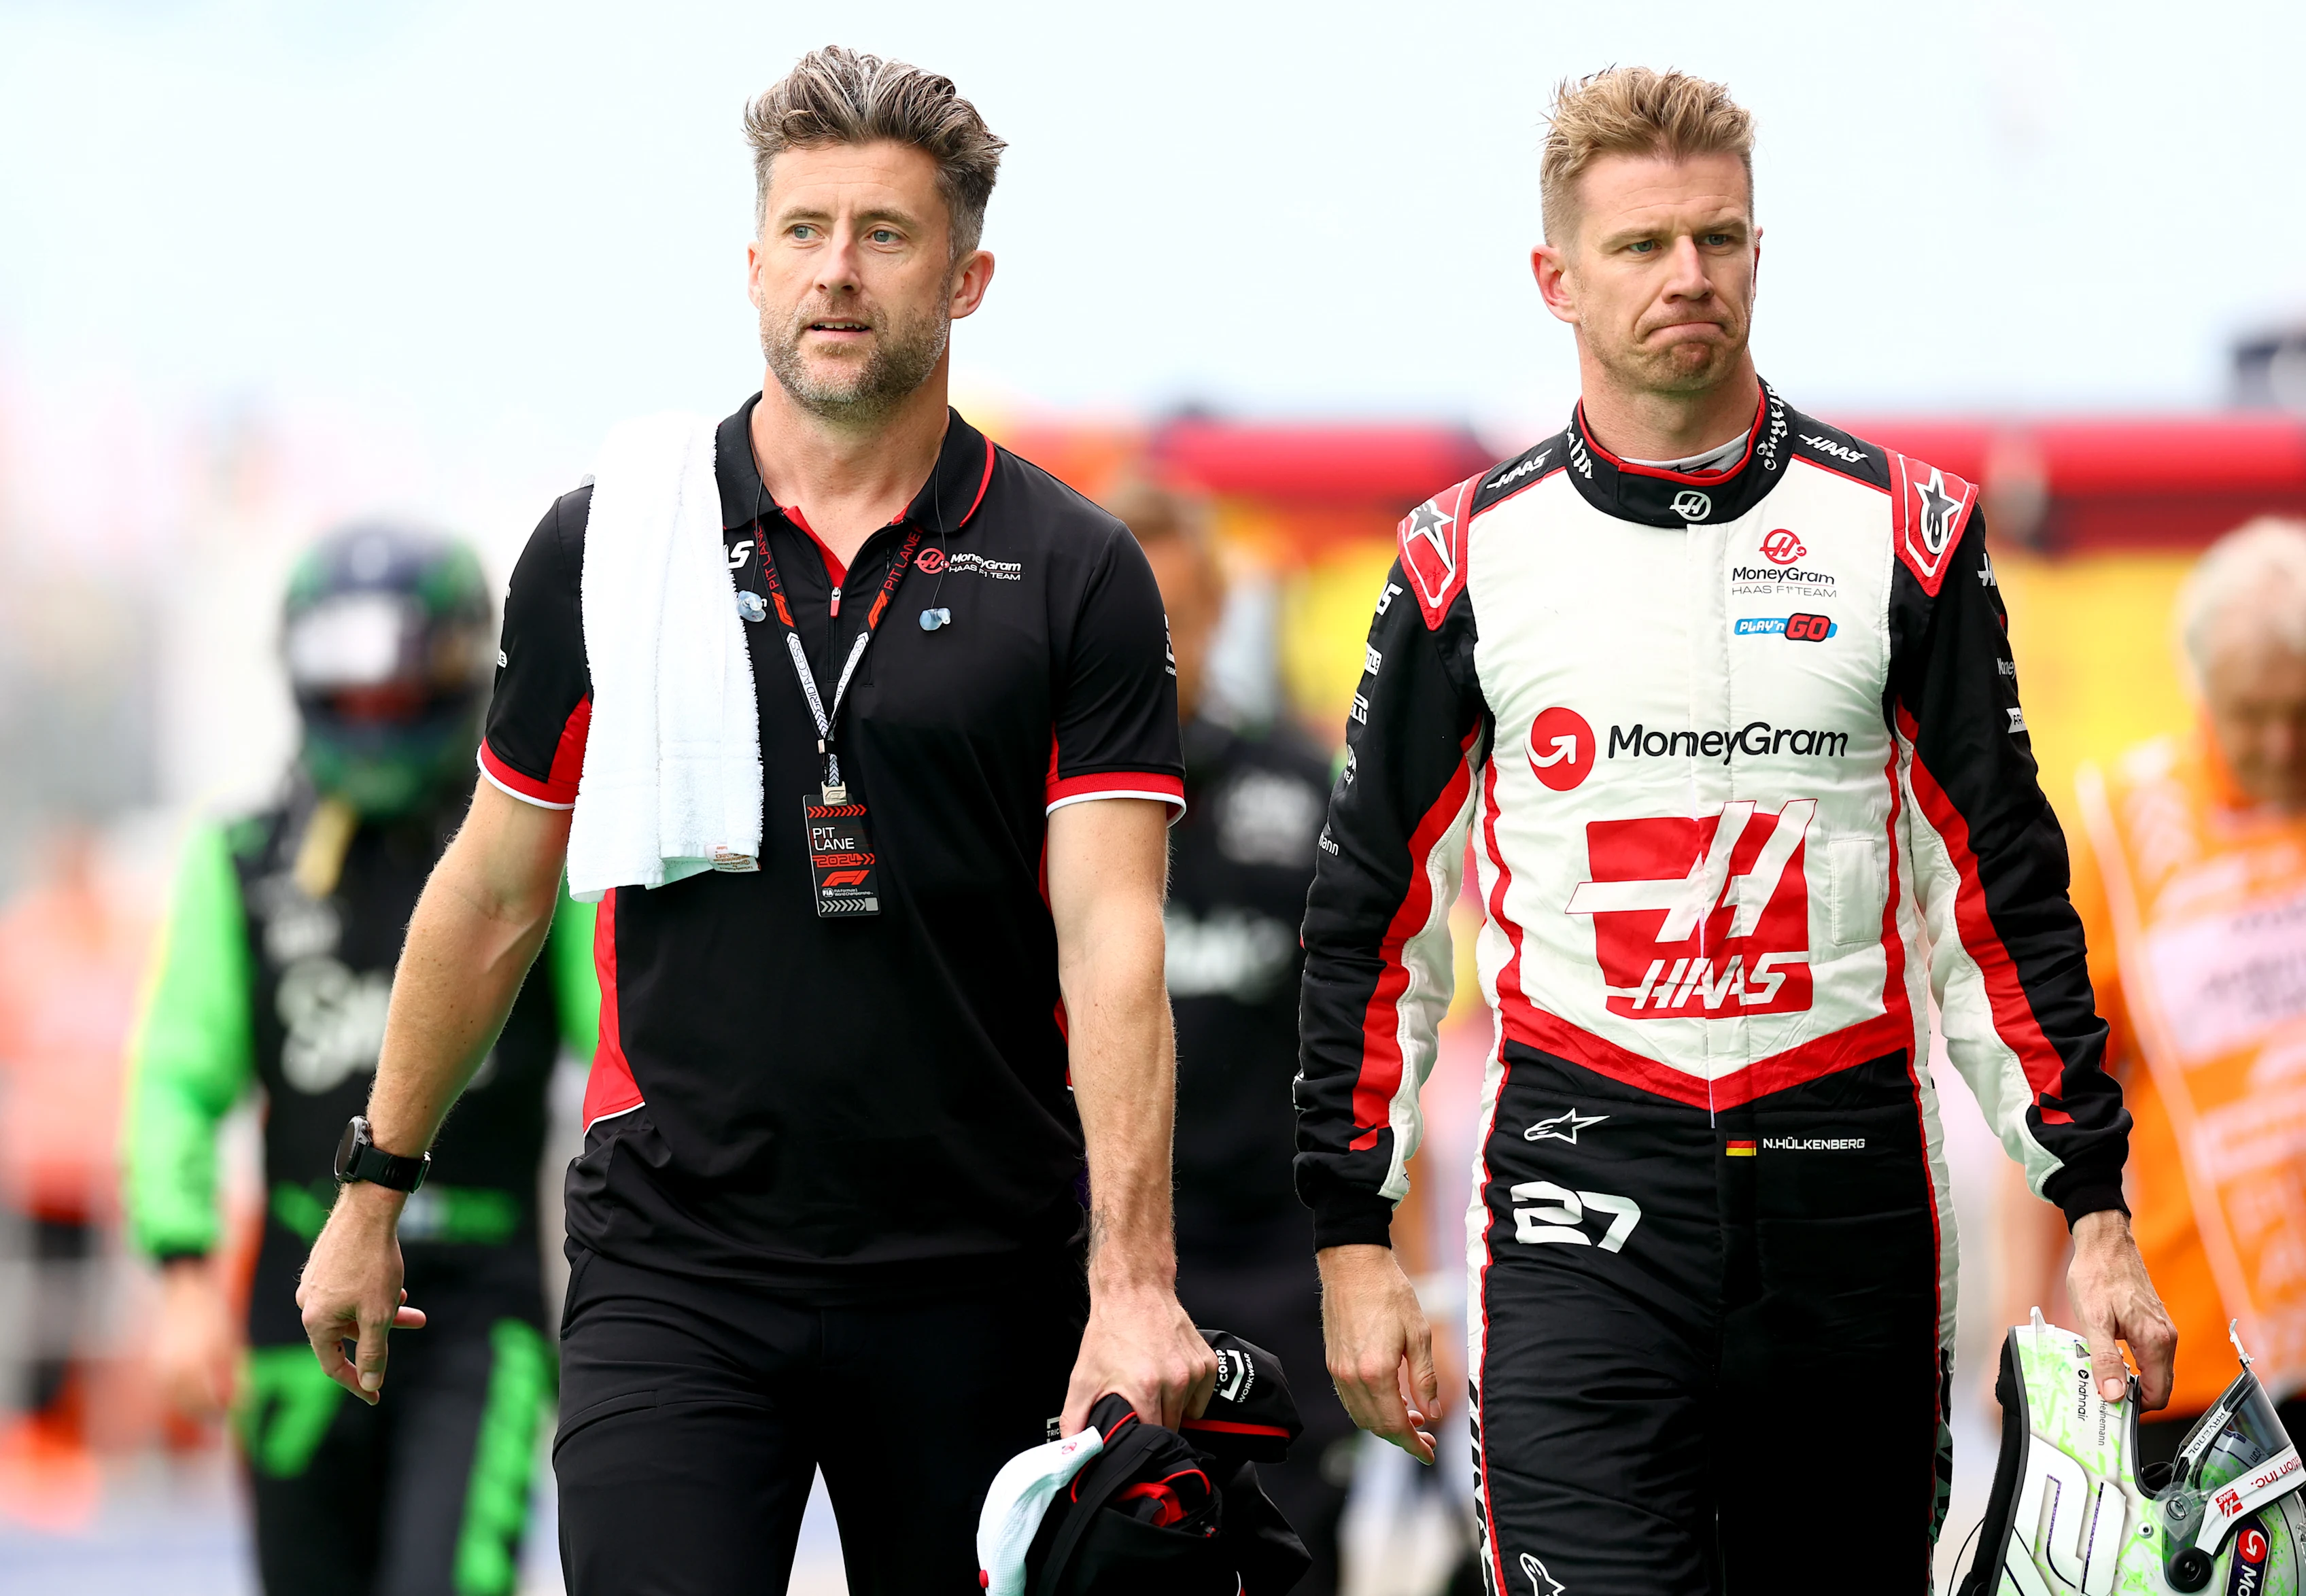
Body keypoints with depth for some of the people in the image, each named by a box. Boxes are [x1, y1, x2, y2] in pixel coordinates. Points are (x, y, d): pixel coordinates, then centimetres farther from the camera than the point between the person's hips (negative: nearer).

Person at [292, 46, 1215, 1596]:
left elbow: (1111, 939, -9)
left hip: (980, 1279, 0)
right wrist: (374, 1187, 16)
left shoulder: (1074, 577, 0)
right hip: (675, 1260, 0)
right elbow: (496, 893, 14)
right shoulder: (604, 543, 4)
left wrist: (1134, 1284, -20)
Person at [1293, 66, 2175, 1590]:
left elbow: (2003, 894, 7)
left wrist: (2097, 1208, 2)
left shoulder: (1900, 533, 5)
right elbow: (1374, 919, 9)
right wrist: (1352, 1240, 5)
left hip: (1851, 1200, 1)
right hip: (1583, 1194, -1)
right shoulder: (1470, 557, 4)